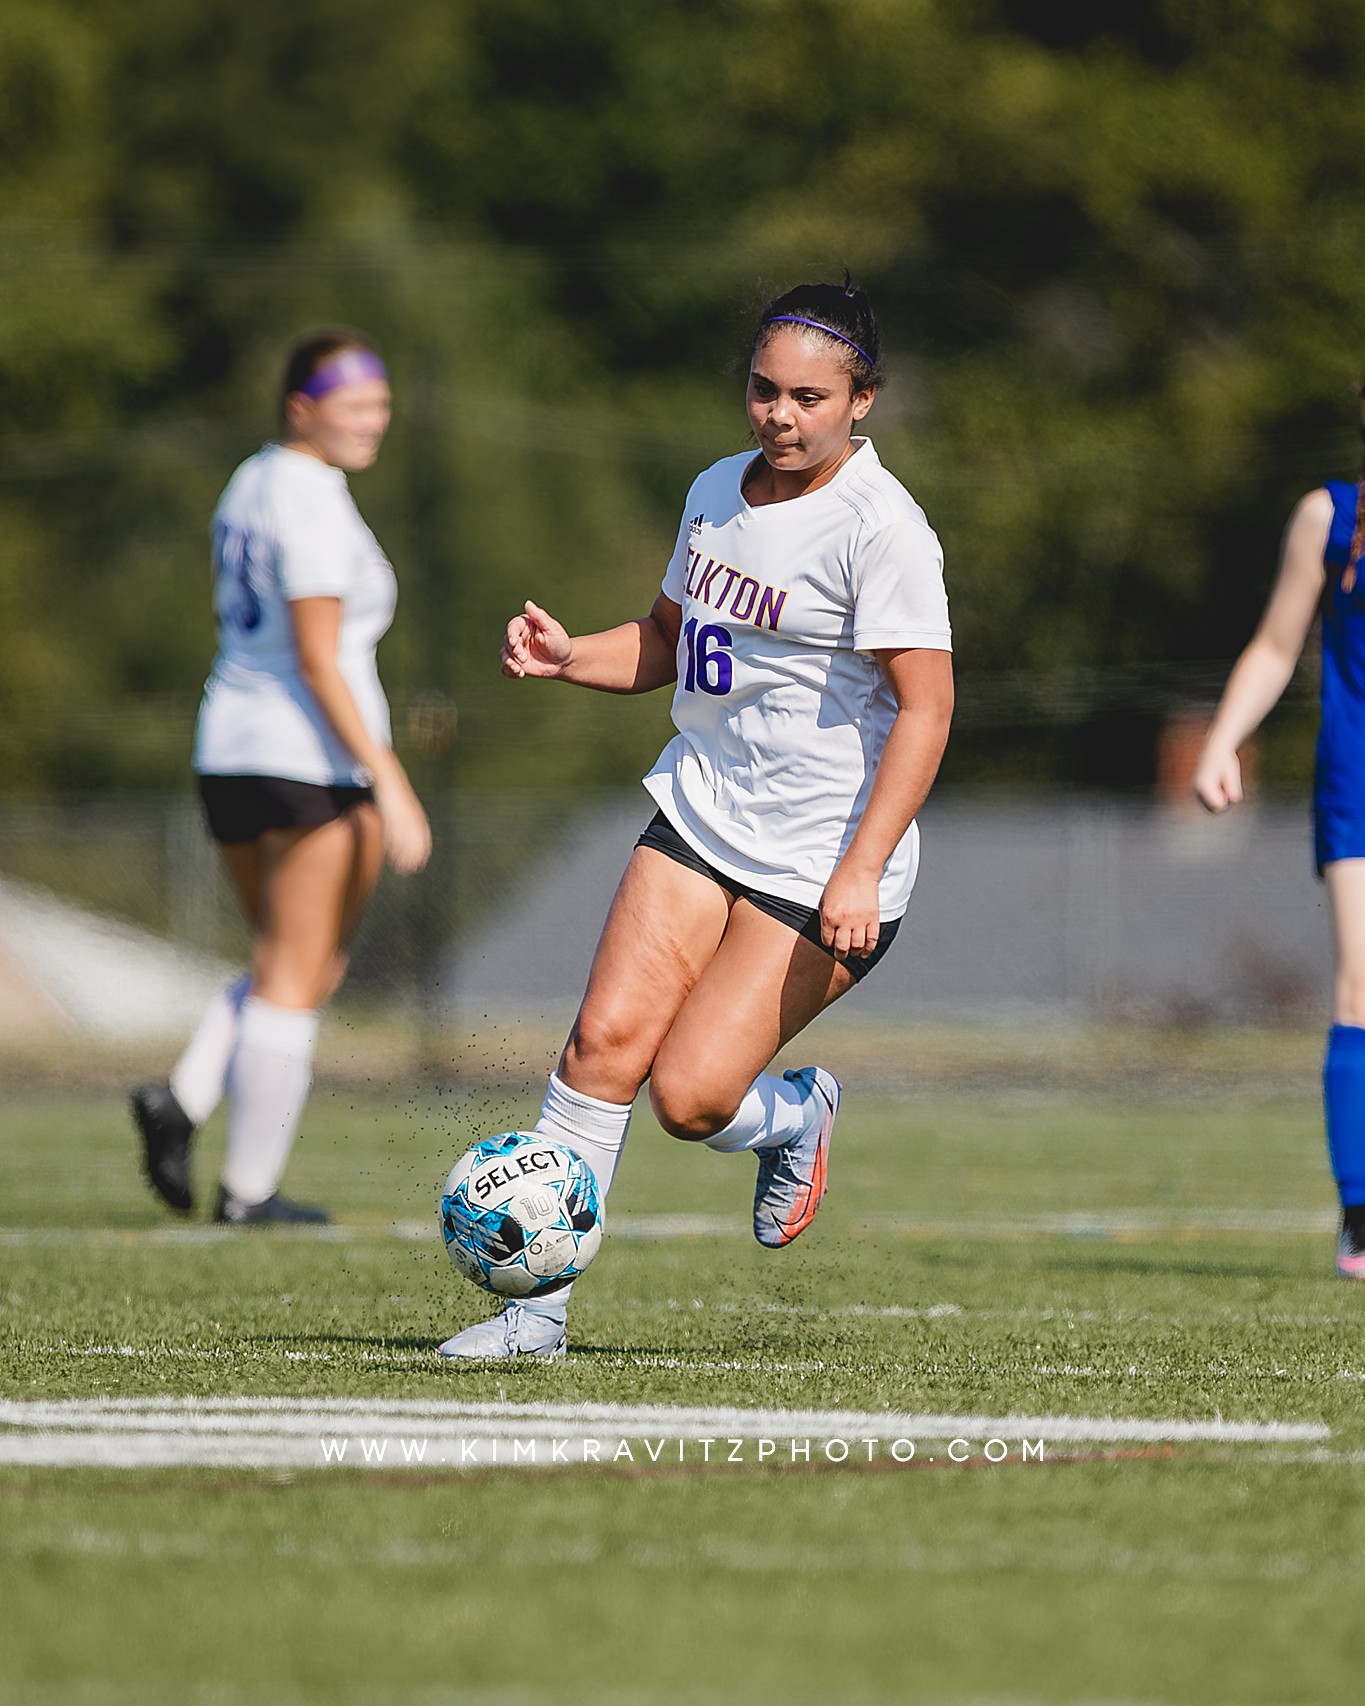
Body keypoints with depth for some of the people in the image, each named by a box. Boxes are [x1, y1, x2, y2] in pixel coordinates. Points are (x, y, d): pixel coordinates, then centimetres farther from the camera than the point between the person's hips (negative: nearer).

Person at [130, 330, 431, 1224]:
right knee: (297, 980, 0)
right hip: (316, 762, -9)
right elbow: (319, 662, -20)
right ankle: (250, 1187, 2)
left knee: (291, 969, 19)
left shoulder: (253, 481, 13)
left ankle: (183, 1098, 0)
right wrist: (388, 783, -20)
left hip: (229, 749, 9)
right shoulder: (315, 504, -15)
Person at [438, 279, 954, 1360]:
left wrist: (861, 869, -25)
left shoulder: (881, 528, -16)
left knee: (690, 1095, -13)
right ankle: (537, 1309, -6)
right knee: (607, 1036, -10)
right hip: (700, 811, 6)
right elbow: (667, 640, 23)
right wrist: (568, 656, 3)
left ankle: (796, 1115, 24)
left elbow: (925, 708, -18)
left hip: (820, 861, -6)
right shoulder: (718, 492, 8)